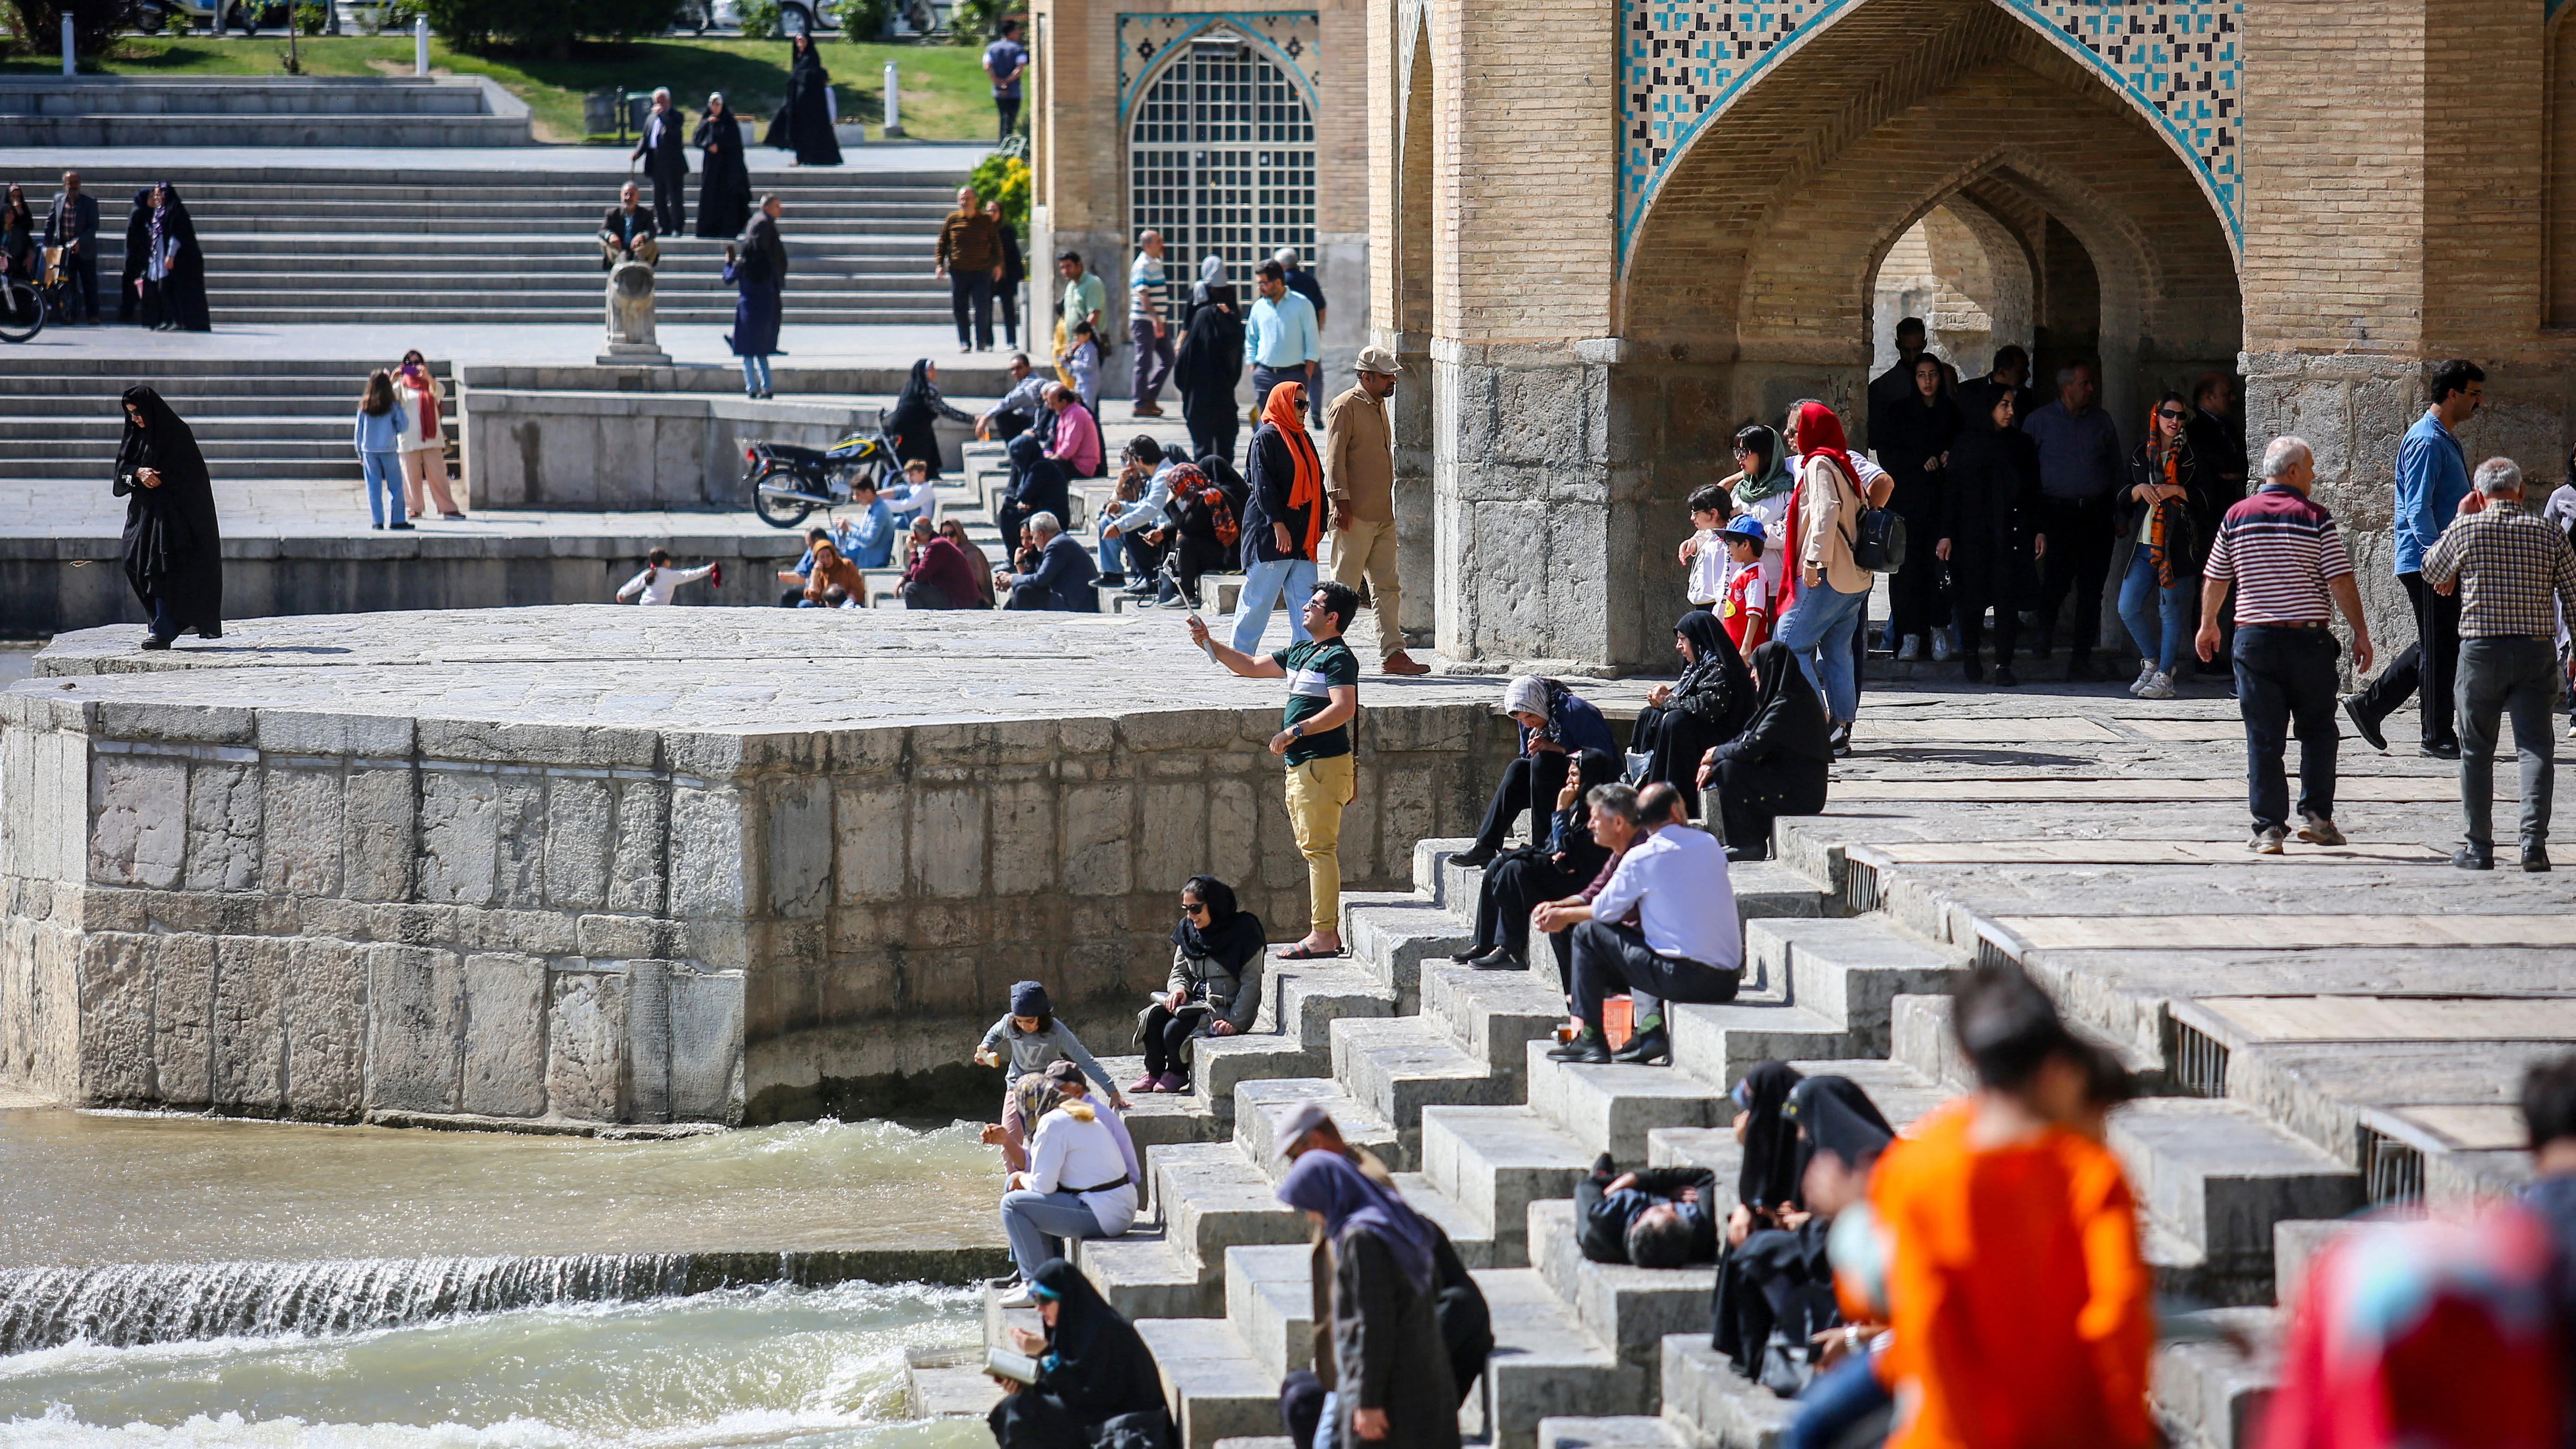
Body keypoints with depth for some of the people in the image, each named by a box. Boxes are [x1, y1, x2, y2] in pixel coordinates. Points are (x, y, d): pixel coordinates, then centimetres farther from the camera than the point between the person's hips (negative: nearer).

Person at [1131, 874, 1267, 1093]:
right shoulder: (1188, 930, 8)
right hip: (1196, 999, 6)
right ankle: (1154, 1072, -1)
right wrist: (1179, 989, -8)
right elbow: (1179, 972, 17)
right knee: (1153, 1015, -21)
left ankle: (1178, 1073, 4)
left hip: (1224, 1007, -6)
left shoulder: (1244, 930, -12)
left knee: (1174, 1030, -26)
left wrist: (1236, 1022, -19)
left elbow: (1251, 983, -12)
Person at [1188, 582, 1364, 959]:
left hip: (1324, 764, -10)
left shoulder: (1338, 658, -12)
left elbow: (1344, 709, -23)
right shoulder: (1300, 653, 17)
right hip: (1301, 766, 10)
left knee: (1319, 849, -11)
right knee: (1314, 849, 11)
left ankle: (1323, 936, -12)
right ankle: (1328, 933, 15)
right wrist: (1208, 644, 17)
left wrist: (1295, 732, -23)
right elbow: (1252, 667, 26)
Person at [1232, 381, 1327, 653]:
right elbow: (1263, 484, -14)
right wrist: (1278, 524, -20)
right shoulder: (1267, 437, -7)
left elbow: (1318, 484, 21)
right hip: (1270, 533, -8)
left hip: (1301, 536, 8)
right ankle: (1241, 657, 4)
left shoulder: (1304, 439, 18)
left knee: (1305, 600, 2)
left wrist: (1320, 524, 14)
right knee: (1259, 599, -4)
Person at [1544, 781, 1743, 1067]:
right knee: (1640, 933, 32)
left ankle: (1590, 1039, 10)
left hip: (1685, 978, -6)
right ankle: (1652, 1027, 12)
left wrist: (1562, 914, 25)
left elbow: (1604, 911, 4)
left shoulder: (1640, 859, -7)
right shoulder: (1710, 845, 9)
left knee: (1588, 933, 8)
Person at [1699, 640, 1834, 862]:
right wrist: (1713, 763, 1)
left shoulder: (1788, 705, -19)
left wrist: (1717, 753, -3)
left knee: (1729, 771, -19)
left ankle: (1749, 844, -10)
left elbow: (1751, 747, -22)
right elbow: (1748, 738, 14)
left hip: (1799, 791, -10)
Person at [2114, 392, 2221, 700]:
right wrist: (2140, 490, -4)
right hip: (2143, 545, 4)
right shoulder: (2141, 455, 14)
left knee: (2171, 610, -4)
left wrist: (2176, 491, -14)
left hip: (2178, 544, -4)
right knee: (2128, 608, 0)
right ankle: (2151, 662, 20)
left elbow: (2207, 499, -2)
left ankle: (2165, 677, 3)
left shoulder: (2193, 456, 3)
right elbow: (2124, 498, 16)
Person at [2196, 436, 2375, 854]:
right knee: (2318, 730, 13)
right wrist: (2361, 633, 2)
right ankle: (2315, 815, 6)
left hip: (2254, 636, 2)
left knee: (2263, 738, 3)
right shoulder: (2315, 519, -5)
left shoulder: (2237, 517, 3)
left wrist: (2208, 624, 27)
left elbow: (2214, 580, 11)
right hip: (2308, 638, -2)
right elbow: (2342, 583, -7)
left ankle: (2269, 828, -1)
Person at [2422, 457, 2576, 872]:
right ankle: (2535, 841, -16)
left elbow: (2432, 574, 16)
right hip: (2537, 651, 1)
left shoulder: (2466, 530, -3)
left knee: (2477, 751, 10)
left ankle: (2479, 848, 11)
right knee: (2535, 746, -1)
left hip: (2481, 650, -1)